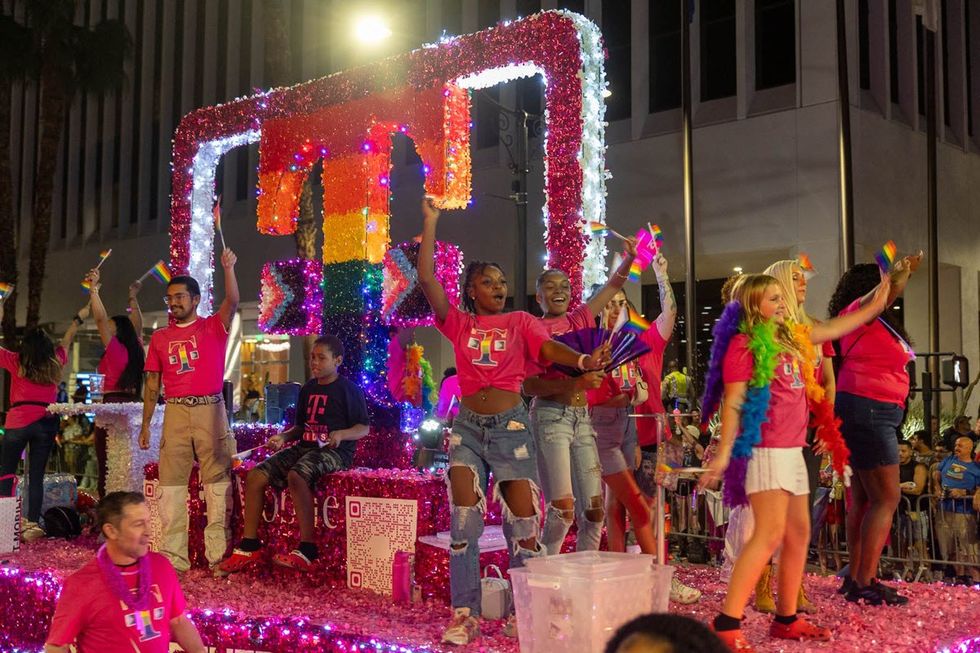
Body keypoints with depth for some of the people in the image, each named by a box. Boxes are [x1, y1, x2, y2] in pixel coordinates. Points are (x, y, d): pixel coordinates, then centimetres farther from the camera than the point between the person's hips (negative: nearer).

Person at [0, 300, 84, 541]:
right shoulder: (55, 363, 7)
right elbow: (67, 340, 24)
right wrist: (79, 319, 39)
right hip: (46, 423, 2)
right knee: (36, 476, 4)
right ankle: (32, 525, 2)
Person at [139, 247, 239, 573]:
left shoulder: (213, 327, 5)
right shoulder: (160, 337, 13)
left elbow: (232, 302, -14)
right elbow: (152, 384, 14)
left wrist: (229, 269, -29)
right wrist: (145, 424, 11)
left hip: (210, 410, -3)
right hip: (175, 412, 3)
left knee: (218, 481, -4)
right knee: (171, 484, 3)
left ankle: (218, 555, 0)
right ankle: (173, 557, 8)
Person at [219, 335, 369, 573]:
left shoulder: (349, 389, -3)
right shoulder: (308, 389, 17)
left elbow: (364, 428, -5)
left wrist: (341, 433, -23)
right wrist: (283, 436, 5)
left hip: (333, 452, -7)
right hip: (304, 447, 7)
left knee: (296, 476, -37)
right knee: (255, 476, -11)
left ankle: (307, 551, -34)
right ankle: (249, 547, -3)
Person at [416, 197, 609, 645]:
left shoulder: (520, 322, 6)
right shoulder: (459, 323, 6)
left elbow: (549, 347, -10)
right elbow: (426, 279, -2)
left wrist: (583, 360, -30)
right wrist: (430, 223, -1)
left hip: (510, 425, -1)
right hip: (468, 426, 1)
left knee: (523, 522, 1)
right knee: (464, 521, -2)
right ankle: (464, 616, 6)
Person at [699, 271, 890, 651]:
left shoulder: (788, 339, 15)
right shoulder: (744, 344, -9)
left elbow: (832, 329, 31)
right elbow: (733, 402, -14)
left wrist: (876, 305, 34)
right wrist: (723, 453, -19)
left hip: (792, 450, 9)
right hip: (765, 450, -9)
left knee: (798, 533, 11)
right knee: (770, 534, -17)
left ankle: (786, 619, 22)